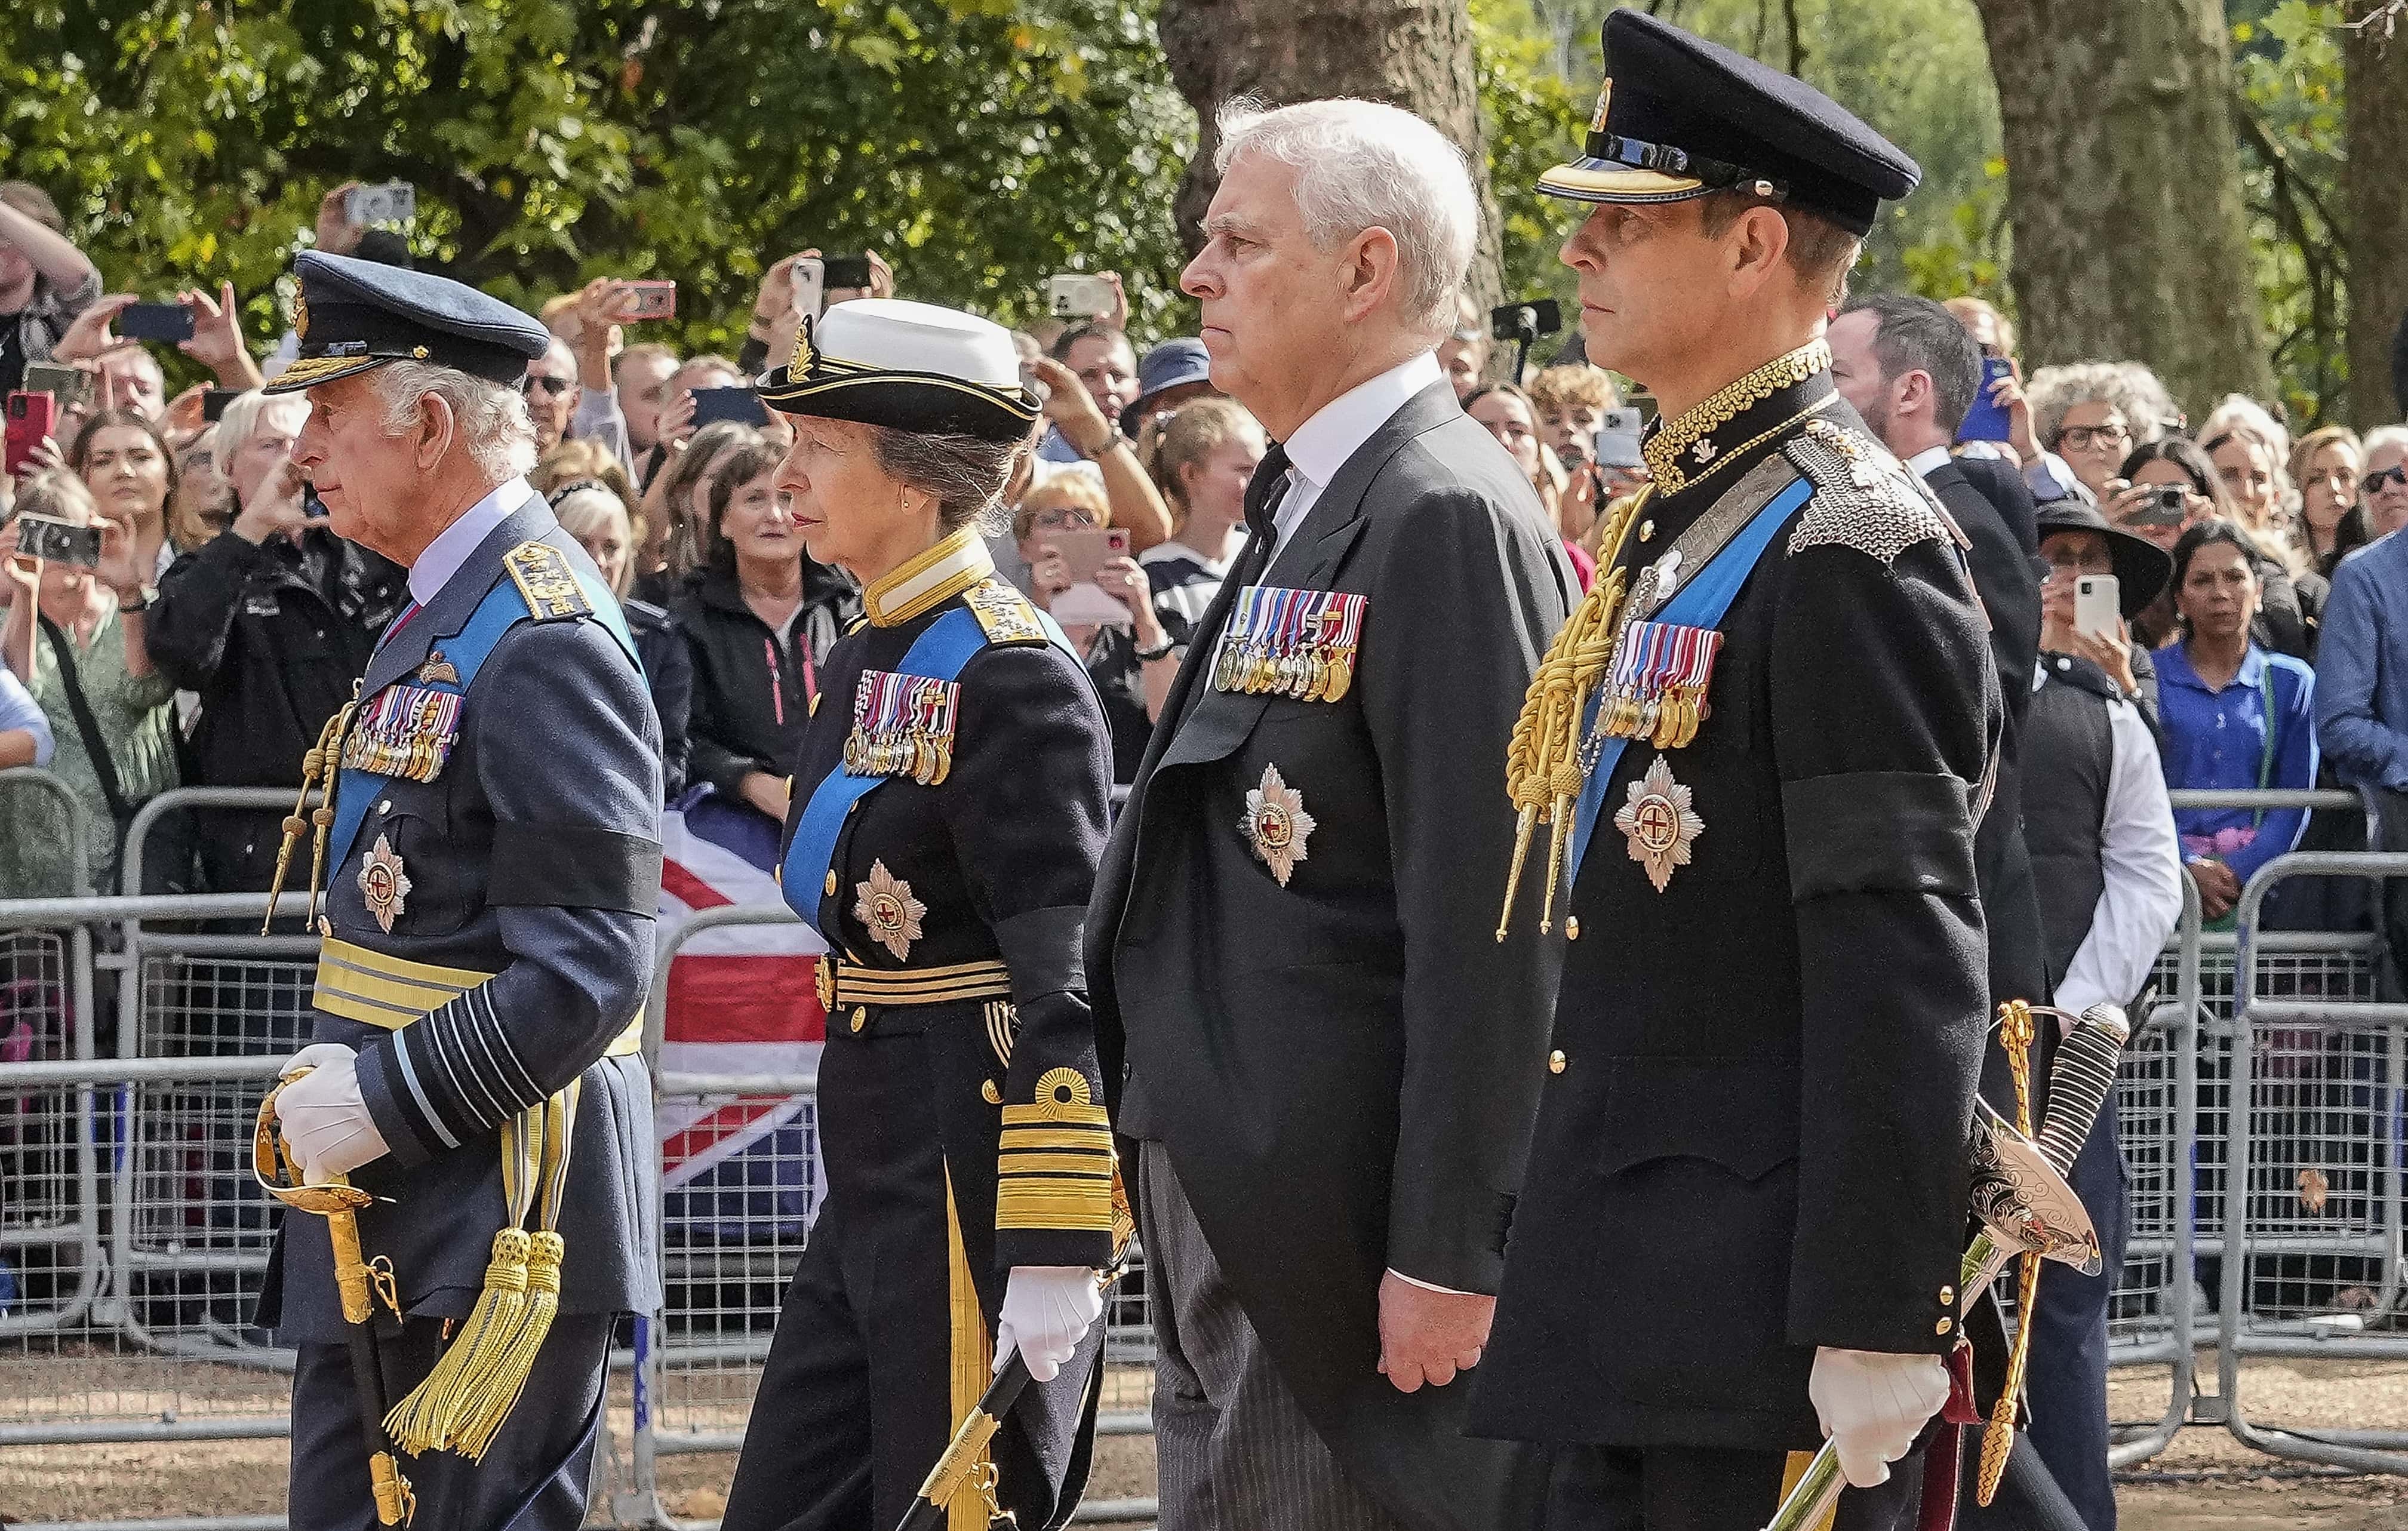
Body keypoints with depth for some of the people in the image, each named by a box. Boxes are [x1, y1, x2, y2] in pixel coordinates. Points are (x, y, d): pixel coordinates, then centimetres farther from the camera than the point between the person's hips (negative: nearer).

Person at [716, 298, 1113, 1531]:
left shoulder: (1010, 676, -15)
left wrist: (1056, 1257, -23)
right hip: (875, 1178, 9)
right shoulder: (868, 657, 13)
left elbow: (1067, 988, -19)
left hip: (972, 1179, -9)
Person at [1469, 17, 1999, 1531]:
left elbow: (1905, 975, -19)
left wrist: (1878, 1328, -22)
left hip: (1769, 1321, -9)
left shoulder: (1851, 547, -13)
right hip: (1636, 1327, 9)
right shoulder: (1681, 520, 17)